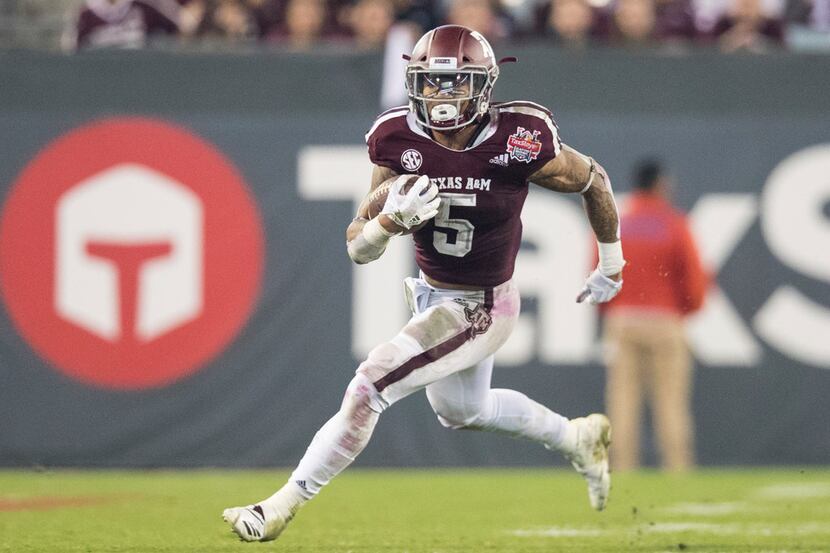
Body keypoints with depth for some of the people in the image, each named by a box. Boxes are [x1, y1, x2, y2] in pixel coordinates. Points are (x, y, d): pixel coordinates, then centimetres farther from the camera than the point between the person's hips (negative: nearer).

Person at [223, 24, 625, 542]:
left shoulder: (519, 144, -26)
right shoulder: (398, 141, -15)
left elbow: (594, 180, -6)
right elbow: (359, 249, -10)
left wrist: (612, 266, 7)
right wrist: (393, 219, -34)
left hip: (483, 309, -7)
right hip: (433, 298, 7)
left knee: (372, 383, -18)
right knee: (460, 409, 28)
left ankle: (284, 505, -7)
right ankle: (579, 438, 51)